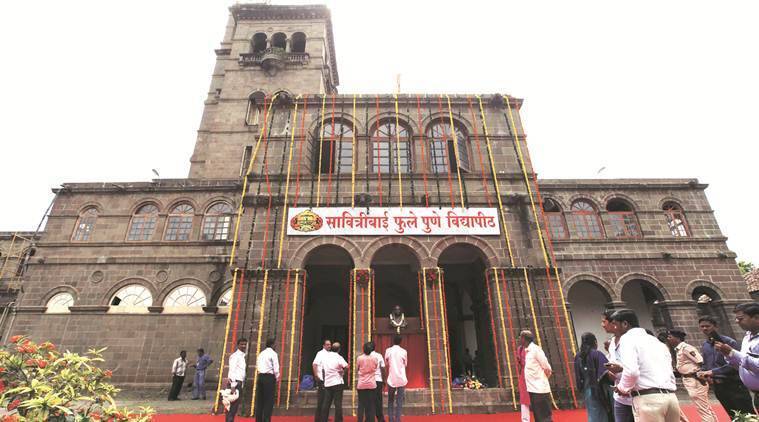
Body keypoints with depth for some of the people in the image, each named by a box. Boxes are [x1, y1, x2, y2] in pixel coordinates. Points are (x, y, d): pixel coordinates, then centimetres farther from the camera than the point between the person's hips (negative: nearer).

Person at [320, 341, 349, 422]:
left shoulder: (325, 356, 6)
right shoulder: (338, 357, -11)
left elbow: (322, 368, 13)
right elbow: (346, 366, -24)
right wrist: (342, 370, -5)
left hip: (327, 383, 5)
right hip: (337, 383, -5)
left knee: (326, 403, 11)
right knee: (338, 403, 1)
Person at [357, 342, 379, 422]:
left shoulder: (359, 358, -8)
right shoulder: (374, 358, -5)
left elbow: (357, 369, 3)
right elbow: (376, 367, 9)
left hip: (361, 384, -1)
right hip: (371, 384, 1)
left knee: (361, 404, 8)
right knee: (371, 405, 9)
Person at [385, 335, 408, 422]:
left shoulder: (388, 350, 1)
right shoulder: (404, 351, 0)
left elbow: (386, 364, 7)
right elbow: (405, 364, 9)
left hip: (391, 379, 1)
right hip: (401, 379, -1)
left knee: (390, 401, 14)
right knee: (399, 402, 4)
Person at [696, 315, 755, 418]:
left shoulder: (728, 342, -10)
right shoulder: (704, 346, 9)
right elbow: (705, 365, 17)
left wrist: (712, 372, -23)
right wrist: (704, 373, -4)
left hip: (734, 384, -6)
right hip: (717, 386, 6)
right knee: (734, 416, 14)